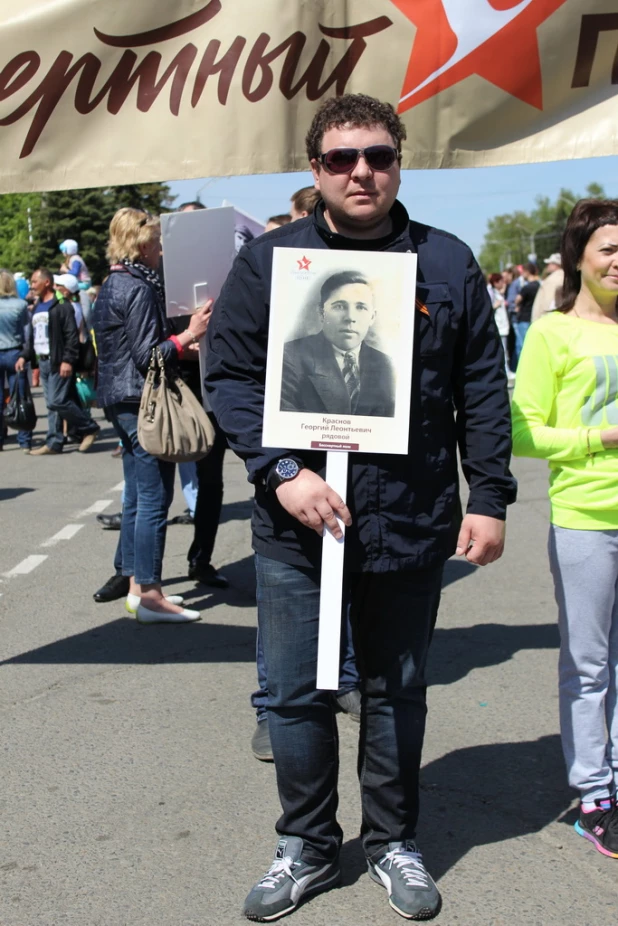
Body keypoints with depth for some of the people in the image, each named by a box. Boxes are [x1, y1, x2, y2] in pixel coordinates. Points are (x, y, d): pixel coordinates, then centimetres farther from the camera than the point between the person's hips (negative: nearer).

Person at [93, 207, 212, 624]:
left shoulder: (113, 285, 16)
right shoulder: (139, 289, -15)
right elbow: (147, 356, -19)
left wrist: (178, 341, 18)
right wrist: (189, 335, -19)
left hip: (121, 400, 10)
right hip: (142, 401, -10)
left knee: (137, 496, 14)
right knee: (155, 497, -6)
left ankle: (138, 586, 21)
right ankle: (150, 595, -3)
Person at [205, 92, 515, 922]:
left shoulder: (448, 264, 4)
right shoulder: (267, 261, 2)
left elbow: (483, 391, 6)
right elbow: (229, 374, -2)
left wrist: (489, 497, 1)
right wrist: (282, 472, -14)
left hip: (410, 523, 1)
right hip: (296, 522, 0)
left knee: (398, 692, 14)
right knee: (295, 693, 8)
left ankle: (393, 843, 33)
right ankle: (307, 846, 29)